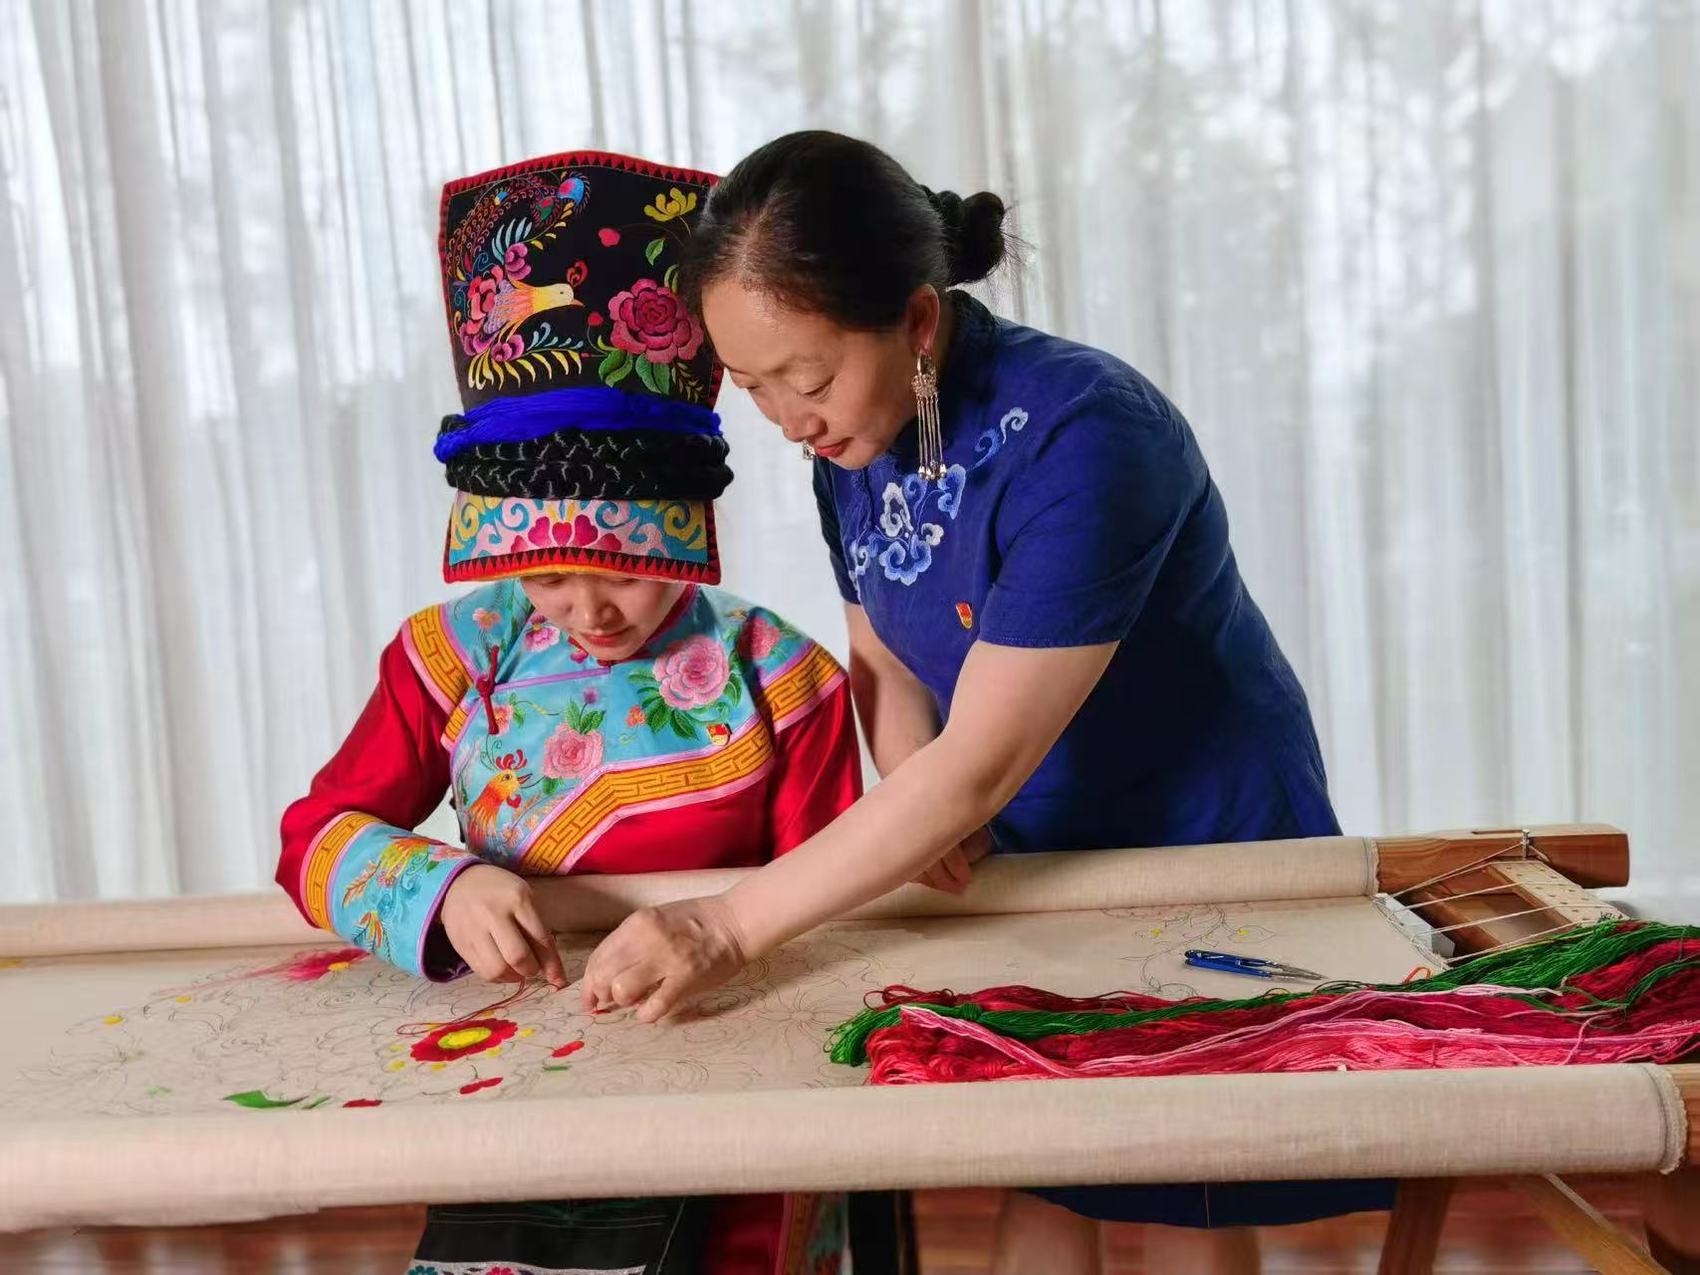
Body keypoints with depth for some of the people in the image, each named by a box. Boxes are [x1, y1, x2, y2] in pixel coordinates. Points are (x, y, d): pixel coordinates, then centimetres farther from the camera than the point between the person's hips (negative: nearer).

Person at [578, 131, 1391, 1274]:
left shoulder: (1082, 435, -29)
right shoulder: (852, 440, -6)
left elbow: (981, 762, -31)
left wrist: (732, 926, -30)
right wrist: (917, 806, -17)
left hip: (1214, 854, -5)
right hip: (1034, 869, 5)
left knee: (1209, 1176, 6)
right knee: (1043, 1175, 6)